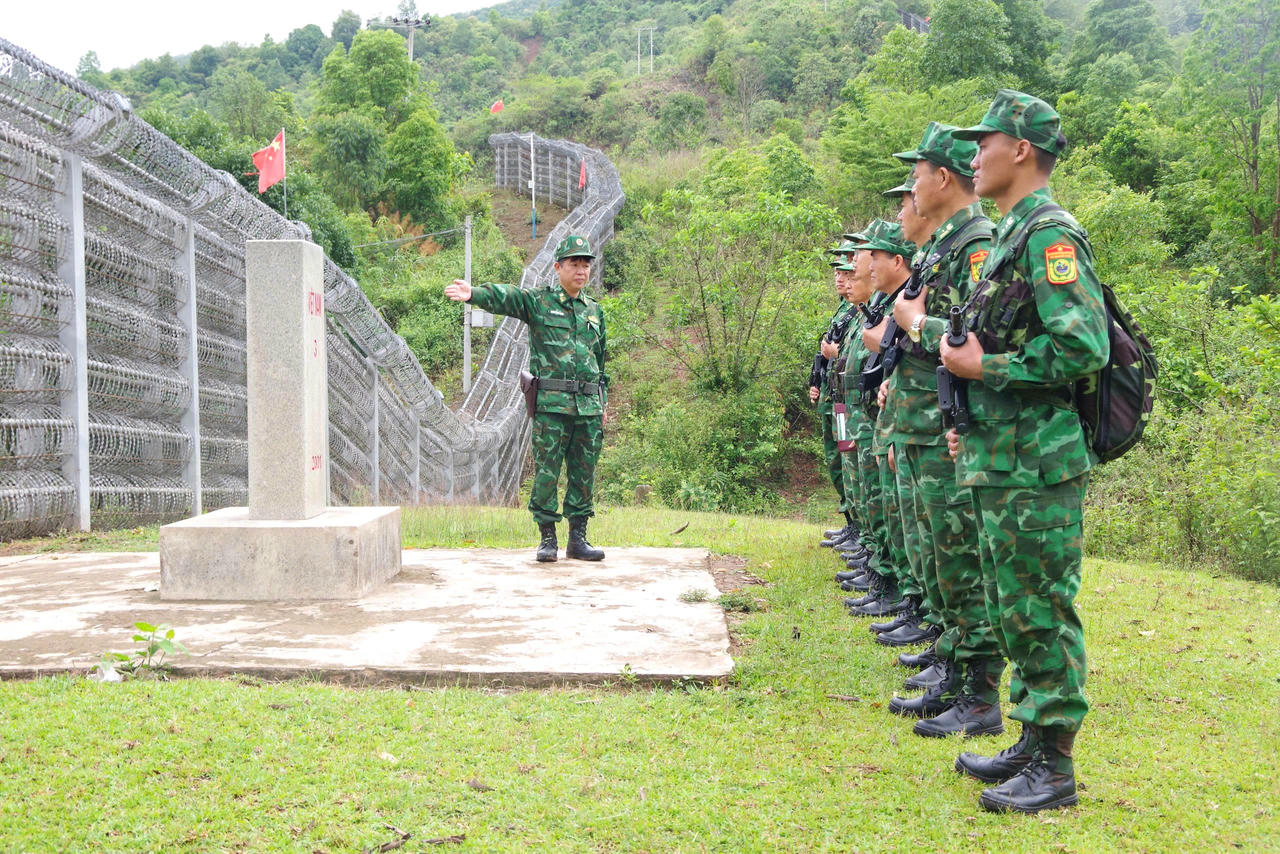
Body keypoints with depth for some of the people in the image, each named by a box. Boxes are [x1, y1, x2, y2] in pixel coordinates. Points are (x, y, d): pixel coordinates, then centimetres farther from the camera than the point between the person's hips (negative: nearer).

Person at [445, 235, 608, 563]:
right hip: (551, 404, -4)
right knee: (546, 472, -2)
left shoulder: (594, 310, 17)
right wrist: (473, 293, -38)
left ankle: (578, 538, 15)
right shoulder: (537, 301, 2)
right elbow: (504, 297, -17)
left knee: (584, 474, 7)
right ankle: (547, 538, 8)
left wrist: (602, 403, 19)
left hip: (588, 406, 5)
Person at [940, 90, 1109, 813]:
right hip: (1002, 459, 10)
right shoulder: (1012, 235, 17)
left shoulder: (1049, 234, -14)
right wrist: (975, 416, 18)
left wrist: (984, 368, -16)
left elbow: (1083, 347, -23)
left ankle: (1055, 767, 7)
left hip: (1036, 464, -10)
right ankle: (1034, 744, 26)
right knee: (1013, 608, 15)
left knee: (1041, 611, -3)